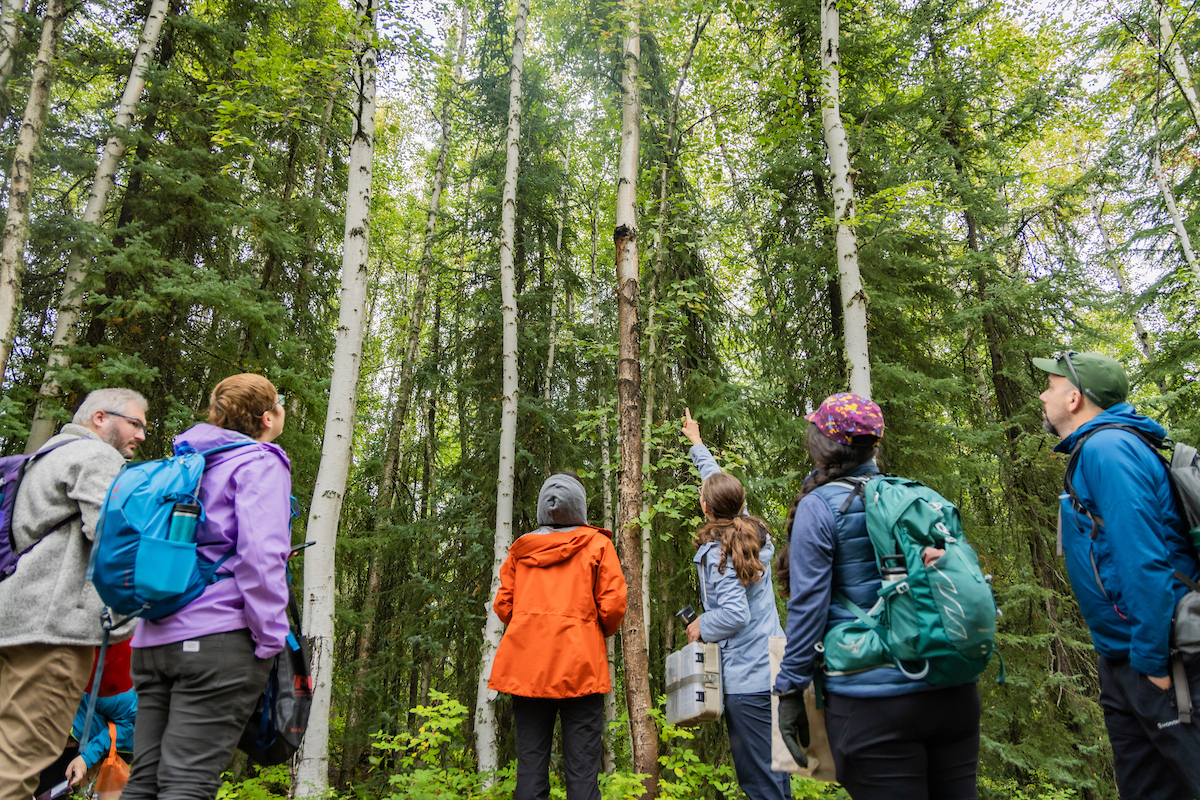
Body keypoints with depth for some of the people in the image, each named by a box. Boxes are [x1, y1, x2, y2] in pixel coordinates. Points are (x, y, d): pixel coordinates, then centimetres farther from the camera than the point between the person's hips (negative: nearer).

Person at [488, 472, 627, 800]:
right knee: (582, 771, 0)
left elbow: (503, 605, 7)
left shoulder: (521, 548, 10)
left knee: (529, 769, 8)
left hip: (526, 667, 3)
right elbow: (612, 606, -4)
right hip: (579, 665, -3)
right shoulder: (597, 544, 2)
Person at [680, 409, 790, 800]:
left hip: (747, 680, -8)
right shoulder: (753, 532, 5)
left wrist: (702, 625, -5)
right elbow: (722, 483, 20)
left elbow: (735, 614, -25)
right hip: (774, 668, 9)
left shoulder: (718, 552, -18)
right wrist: (696, 443, 33)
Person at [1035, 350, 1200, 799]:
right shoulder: (1095, 449, 14)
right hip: (1122, 660, 10)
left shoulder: (1106, 449, -16)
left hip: (1156, 660, -10)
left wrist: (1151, 660, -21)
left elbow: (1144, 559, -24)